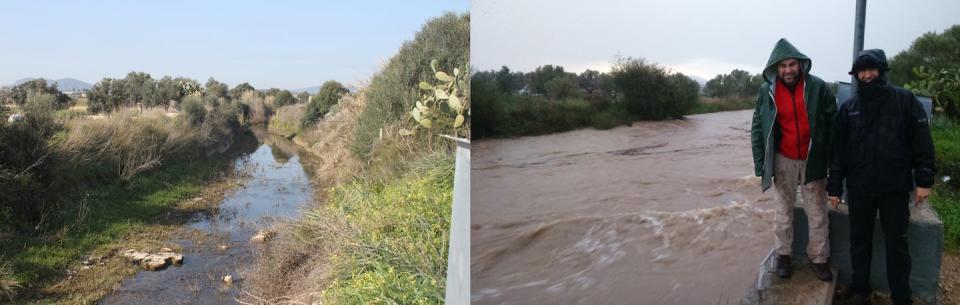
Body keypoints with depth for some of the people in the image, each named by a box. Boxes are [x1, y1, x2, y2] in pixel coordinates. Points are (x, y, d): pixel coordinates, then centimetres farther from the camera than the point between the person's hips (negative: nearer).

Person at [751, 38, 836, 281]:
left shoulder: (817, 87, -9)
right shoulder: (767, 91, -7)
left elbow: (833, 123, -3)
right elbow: (758, 128, -1)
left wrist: (832, 158, -5)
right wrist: (761, 163, -5)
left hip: (813, 159, 0)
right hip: (784, 160, 1)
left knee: (817, 212, 8)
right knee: (784, 209, 12)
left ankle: (818, 258, 22)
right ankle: (783, 254, 26)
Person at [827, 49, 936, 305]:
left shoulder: (904, 100, -1)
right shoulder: (849, 107, 5)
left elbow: (922, 142, -2)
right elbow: (839, 149, 4)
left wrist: (924, 179, -7)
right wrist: (834, 186, 2)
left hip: (896, 187, -2)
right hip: (859, 187, 2)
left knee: (896, 244, 7)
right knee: (859, 241, 10)